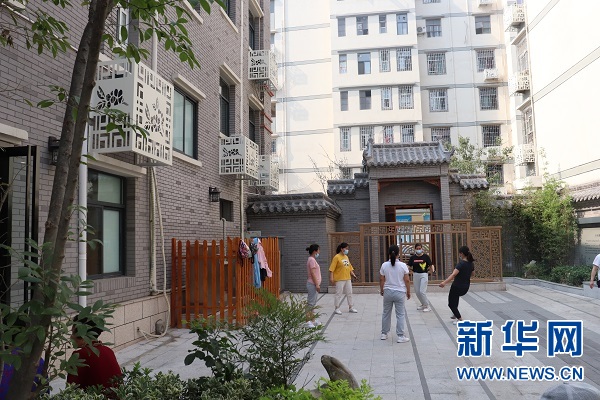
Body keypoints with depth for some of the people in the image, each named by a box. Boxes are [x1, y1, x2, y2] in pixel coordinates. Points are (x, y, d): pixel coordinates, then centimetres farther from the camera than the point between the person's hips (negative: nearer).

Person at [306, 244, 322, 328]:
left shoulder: (312, 259, 17)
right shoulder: (312, 260, -15)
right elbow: (312, 273, -20)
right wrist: (317, 284, -21)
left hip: (313, 284, 11)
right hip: (312, 284, -11)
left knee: (313, 303, 14)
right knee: (311, 303, -9)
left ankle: (313, 320, 20)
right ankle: (308, 321, -7)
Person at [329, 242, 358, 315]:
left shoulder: (346, 257, 12)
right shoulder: (336, 257, -11)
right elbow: (332, 269, -14)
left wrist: (352, 273, 7)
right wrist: (331, 278, -20)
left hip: (348, 279, 8)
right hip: (339, 279, -7)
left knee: (349, 293, 13)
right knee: (338, 294, 0)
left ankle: (351, 307, 24)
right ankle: (337, 309, 9)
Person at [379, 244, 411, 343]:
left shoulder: (384, 265, -5)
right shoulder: (403, 265, -9)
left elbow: (381, 280, 0)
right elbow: (407, 281, -6)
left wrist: (381, 290, 16)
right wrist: (408, 292, 7)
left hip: (387, 292, 2)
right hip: (399, 292, -2)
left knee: (386, 313, 15)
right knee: (400, 315, 5)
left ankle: (384, 334, 25)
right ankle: (400, 336, 7)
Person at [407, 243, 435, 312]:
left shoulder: (426, 256, -6)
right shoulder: (413, 257, 2)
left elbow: (431, 265, -7)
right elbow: (409, 266, 2)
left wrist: (433, 270, -27)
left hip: (424, 275, -4)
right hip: (415, 275, 4)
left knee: (422, 291, -12)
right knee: (417, 292, 9)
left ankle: (427, 306, 3)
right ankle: (423, 304, 30)